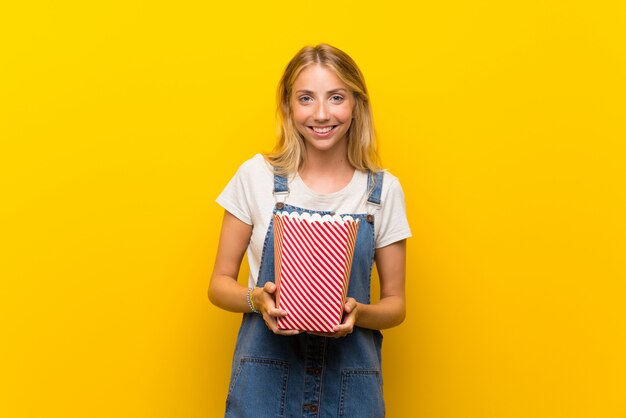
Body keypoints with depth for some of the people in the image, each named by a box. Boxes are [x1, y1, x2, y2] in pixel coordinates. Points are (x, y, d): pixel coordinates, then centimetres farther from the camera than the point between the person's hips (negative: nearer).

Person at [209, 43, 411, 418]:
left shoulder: (384, 190, -1)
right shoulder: (256, 176, -3)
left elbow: (395, 304, 4)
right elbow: (220, 284, 2)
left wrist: (358, 313, -16)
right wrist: (257, 299, -17)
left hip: (351, 383, 1)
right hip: (266, 377, -1)